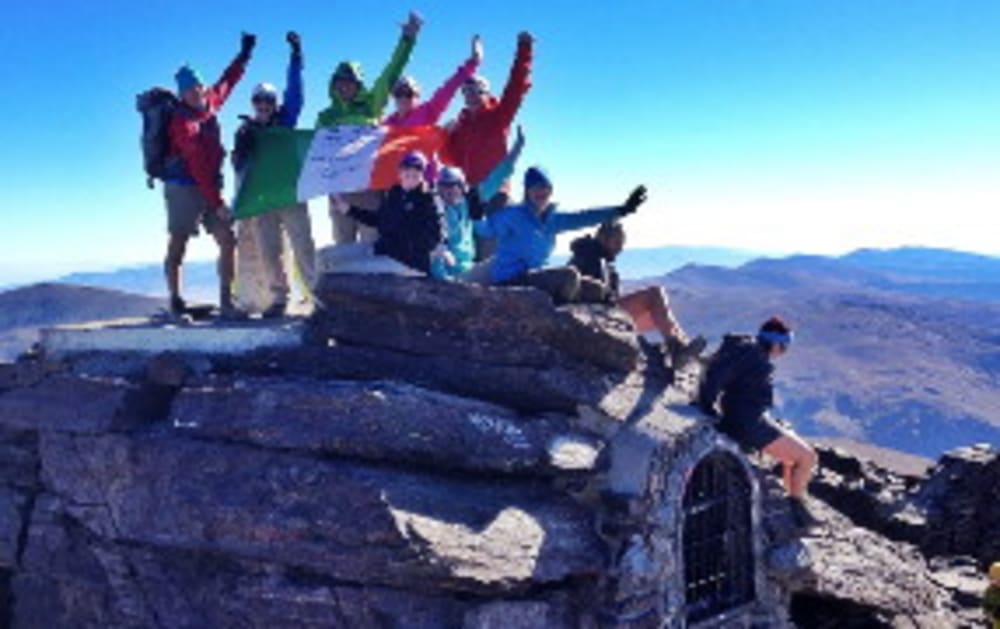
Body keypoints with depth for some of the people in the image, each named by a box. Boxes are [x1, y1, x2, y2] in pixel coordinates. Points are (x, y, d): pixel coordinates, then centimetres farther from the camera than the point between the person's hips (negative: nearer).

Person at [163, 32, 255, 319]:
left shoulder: (209, 104, 6)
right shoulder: (183, 122, -16)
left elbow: (227, 83, 28)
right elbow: (197, 167, -21)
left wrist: (245, 54, 33)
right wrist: (217, 203, -23)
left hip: (210, 188, 7)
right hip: (184, 188, -7)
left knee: (227, 240, -1)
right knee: (178, 244, -3)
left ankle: (226, 302, 0)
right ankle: (176, 302, 1)